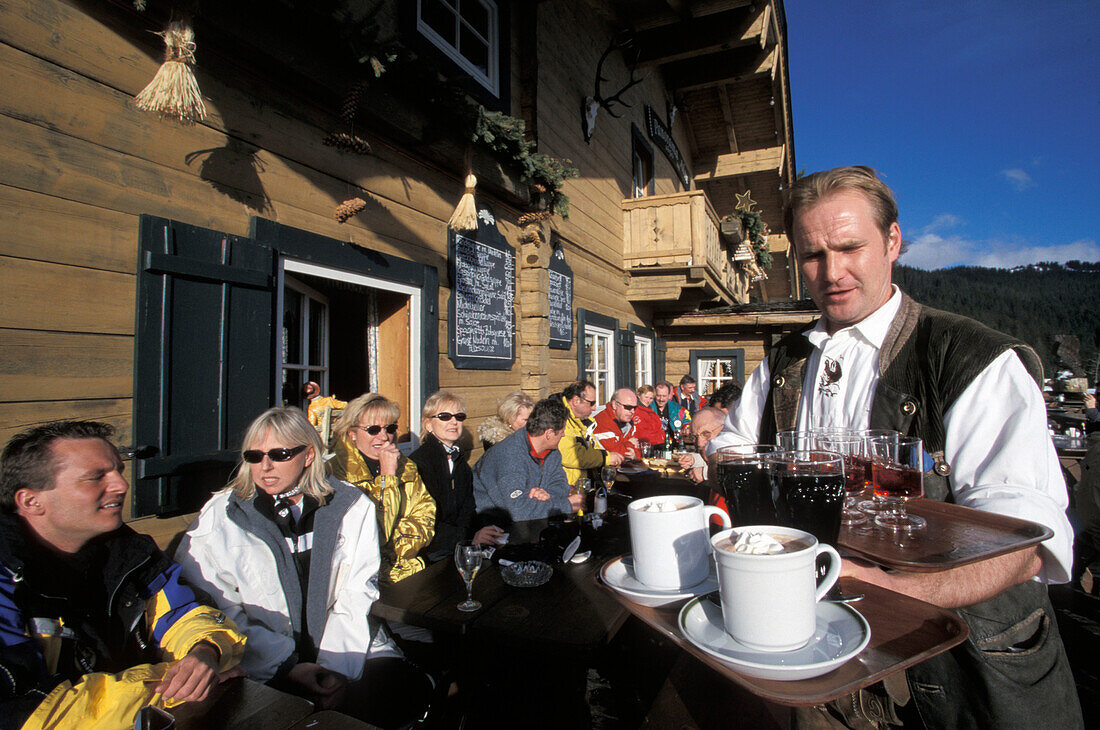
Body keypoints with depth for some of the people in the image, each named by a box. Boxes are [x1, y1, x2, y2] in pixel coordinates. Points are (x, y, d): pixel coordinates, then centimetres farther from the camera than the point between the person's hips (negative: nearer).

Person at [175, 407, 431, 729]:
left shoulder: (351, 507, 3)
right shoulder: (219, 517, 2)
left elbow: (356, 597, 1)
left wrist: (337, 668, -12)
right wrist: (287, 668, -11)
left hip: (345, 650, 2)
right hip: (262, 664, -2)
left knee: (411, 688, -19)